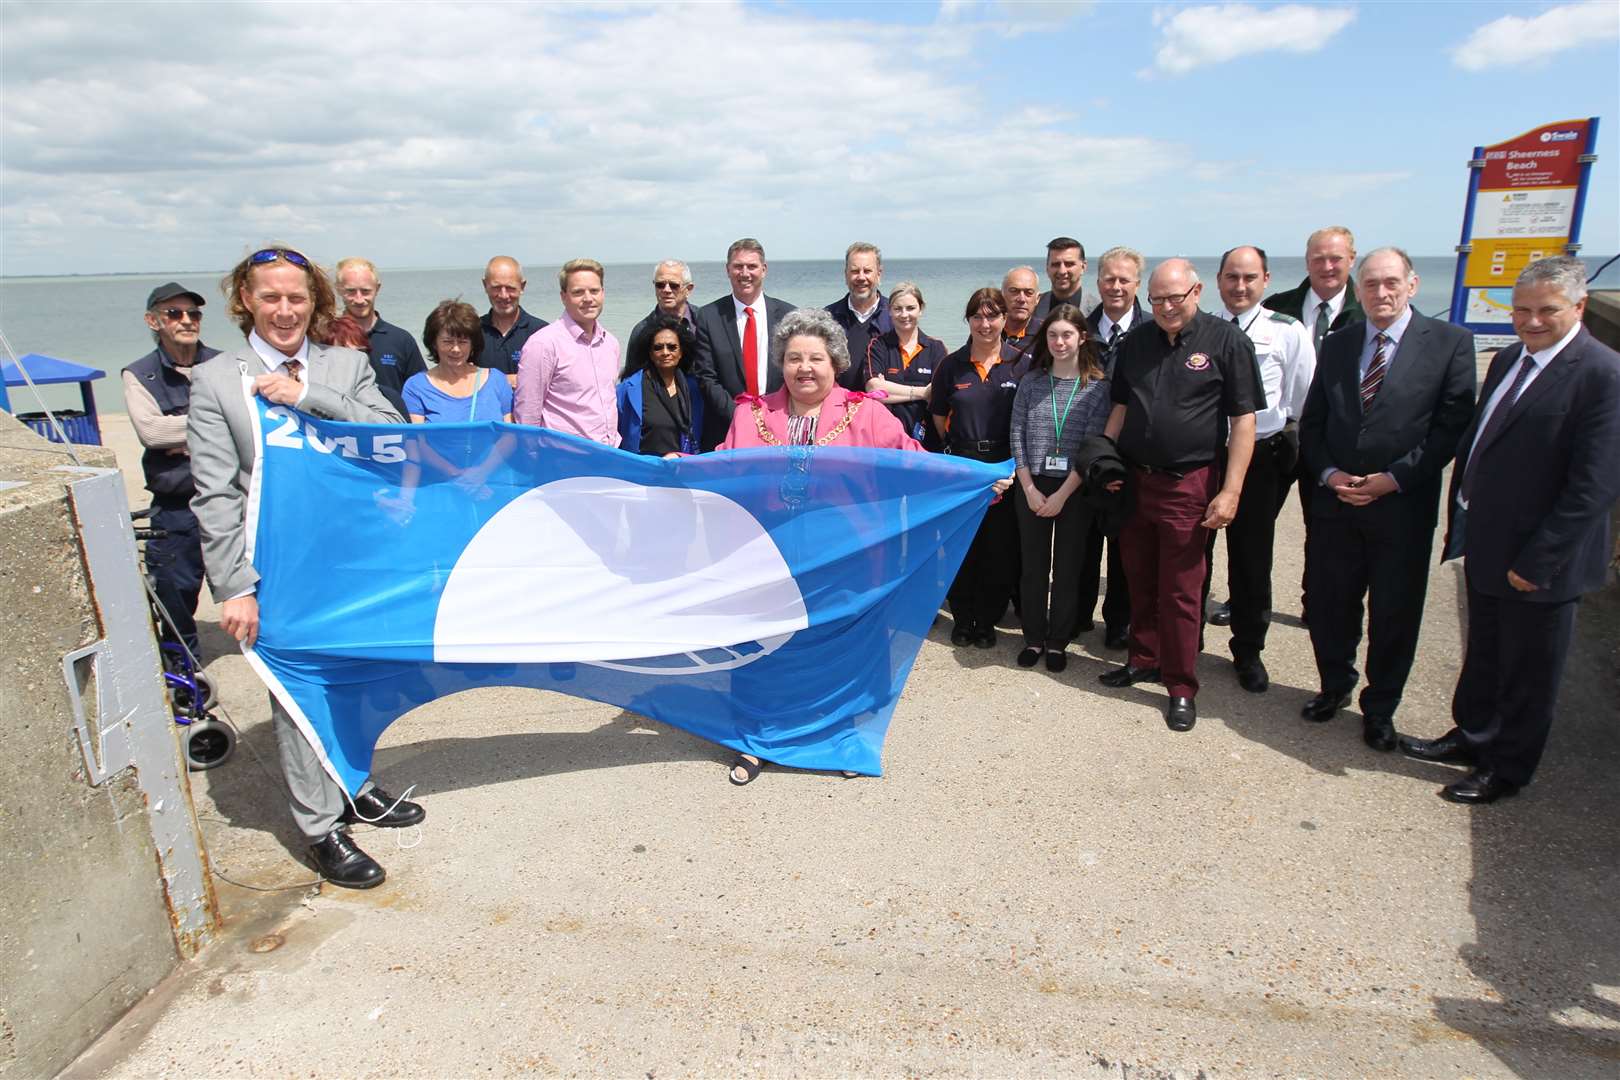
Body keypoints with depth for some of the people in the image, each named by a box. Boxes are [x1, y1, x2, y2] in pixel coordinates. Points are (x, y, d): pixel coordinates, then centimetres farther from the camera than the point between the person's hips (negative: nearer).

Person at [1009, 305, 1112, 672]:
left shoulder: (1097, 387, -3)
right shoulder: (1031, 383, 4)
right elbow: (1017, 438, 1)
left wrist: (1062, 494, -13)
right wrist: (1030, 489, -7)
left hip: (1074, 490, -2)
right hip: (1032, 488, 2)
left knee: (1067, 569, 6)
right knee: (1033, 566, 8)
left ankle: (1058, 642, 19)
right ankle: (1034, 639, 20)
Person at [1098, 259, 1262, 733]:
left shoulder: (1226, 341, -6)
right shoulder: (1137, 342, 8)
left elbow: (1243, 419, -8)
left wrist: (1230, 491, -13)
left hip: (1189, 484, -4)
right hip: (1134, 480, 5)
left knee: (1180, 590, 2)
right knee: (1140, 581, 14)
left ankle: (1181, 688, 14)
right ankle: (1143, 660, 31)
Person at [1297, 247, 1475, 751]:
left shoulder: (1449, 342, -3)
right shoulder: (1336, 343, 8)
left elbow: (1452, 425, -8)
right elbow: (1312, 422, 8)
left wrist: (1393, 478, -15)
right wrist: (1329, 473, -7)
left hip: (1403, 504, -3)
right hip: (1335, 501, 3)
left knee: (1394, 613, 8)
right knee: (1327, 602, 11)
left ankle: (1379, 708, 27)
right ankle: (1335, 686, 35)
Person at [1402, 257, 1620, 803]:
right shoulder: (1507, 360, 7)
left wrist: (1536, 562, -21)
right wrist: (1463, 520, 9)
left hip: (1538, 562, -7)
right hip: (1487, 549, 7)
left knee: (1528, 672, 13)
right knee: (1482, 655, 24)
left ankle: (1508, 767, 30)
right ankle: (1472, 736, 43)